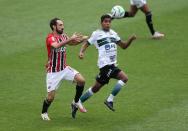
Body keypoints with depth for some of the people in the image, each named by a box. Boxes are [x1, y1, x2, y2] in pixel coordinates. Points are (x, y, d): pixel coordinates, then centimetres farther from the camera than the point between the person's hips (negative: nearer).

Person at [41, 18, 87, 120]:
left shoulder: (63, 36, 3)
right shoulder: (50, 38, -19)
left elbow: (72, 43, 21)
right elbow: (57, 46, -42)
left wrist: (81, 40, 1)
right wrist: (70, 39, -46)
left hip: (64, 68, 6)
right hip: (53, 72, -6)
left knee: (81, 80, -14)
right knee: (51, 96, -3)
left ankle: (76, 102, 7)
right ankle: (44, 113, 26)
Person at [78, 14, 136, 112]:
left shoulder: (113, 33, 19)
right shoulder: (97, 34, 1)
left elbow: (123, 46, 20)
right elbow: (86, 44, 5)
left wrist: (131, 39, 2)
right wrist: (81, 52, -15)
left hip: (112, 65, 7)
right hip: (105, 64, -7)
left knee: (95, 88, 9)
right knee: (124, 78, -20)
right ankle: (110, 100, -14)